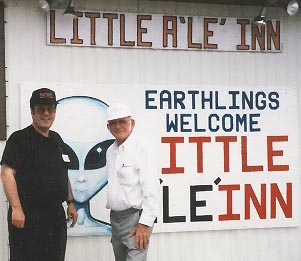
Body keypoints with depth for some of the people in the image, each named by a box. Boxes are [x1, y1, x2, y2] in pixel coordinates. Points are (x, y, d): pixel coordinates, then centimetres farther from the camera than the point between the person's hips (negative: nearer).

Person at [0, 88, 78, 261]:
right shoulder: (19, 139, -6)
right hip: (28, 215, -7)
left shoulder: (56, 140, 16)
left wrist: (70, 202, 18)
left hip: (56, 215, 7)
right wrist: (16, 208, -22)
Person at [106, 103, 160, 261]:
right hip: (115, 217, 8)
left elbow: (151, 189, -17)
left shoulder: (142, 148, -12)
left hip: (135, 217, -8)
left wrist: (145, 223, -20)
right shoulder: (111, 151, 12)